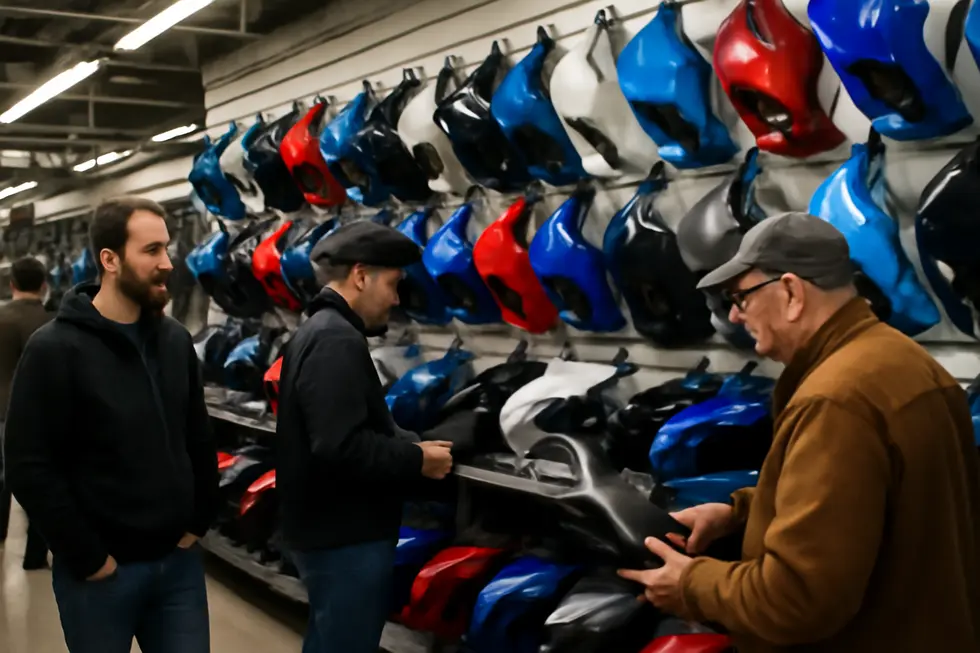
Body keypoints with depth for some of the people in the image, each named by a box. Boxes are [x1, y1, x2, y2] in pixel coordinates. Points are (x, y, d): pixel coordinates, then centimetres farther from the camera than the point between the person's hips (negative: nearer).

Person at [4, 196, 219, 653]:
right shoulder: (55, 349, -12)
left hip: (179, 562, 5)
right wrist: (89, 558, -13)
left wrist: (197, 523, 6)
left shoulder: (176, 341, 6)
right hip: (100, 574, -4)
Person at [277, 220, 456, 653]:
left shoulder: (319, 332, 15)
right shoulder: (337, 342, -20)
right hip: (345, 538, -11)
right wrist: (417, 460, -16)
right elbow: (343, 449, -29)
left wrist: (412, 444, 3)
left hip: (331, 530, 11)